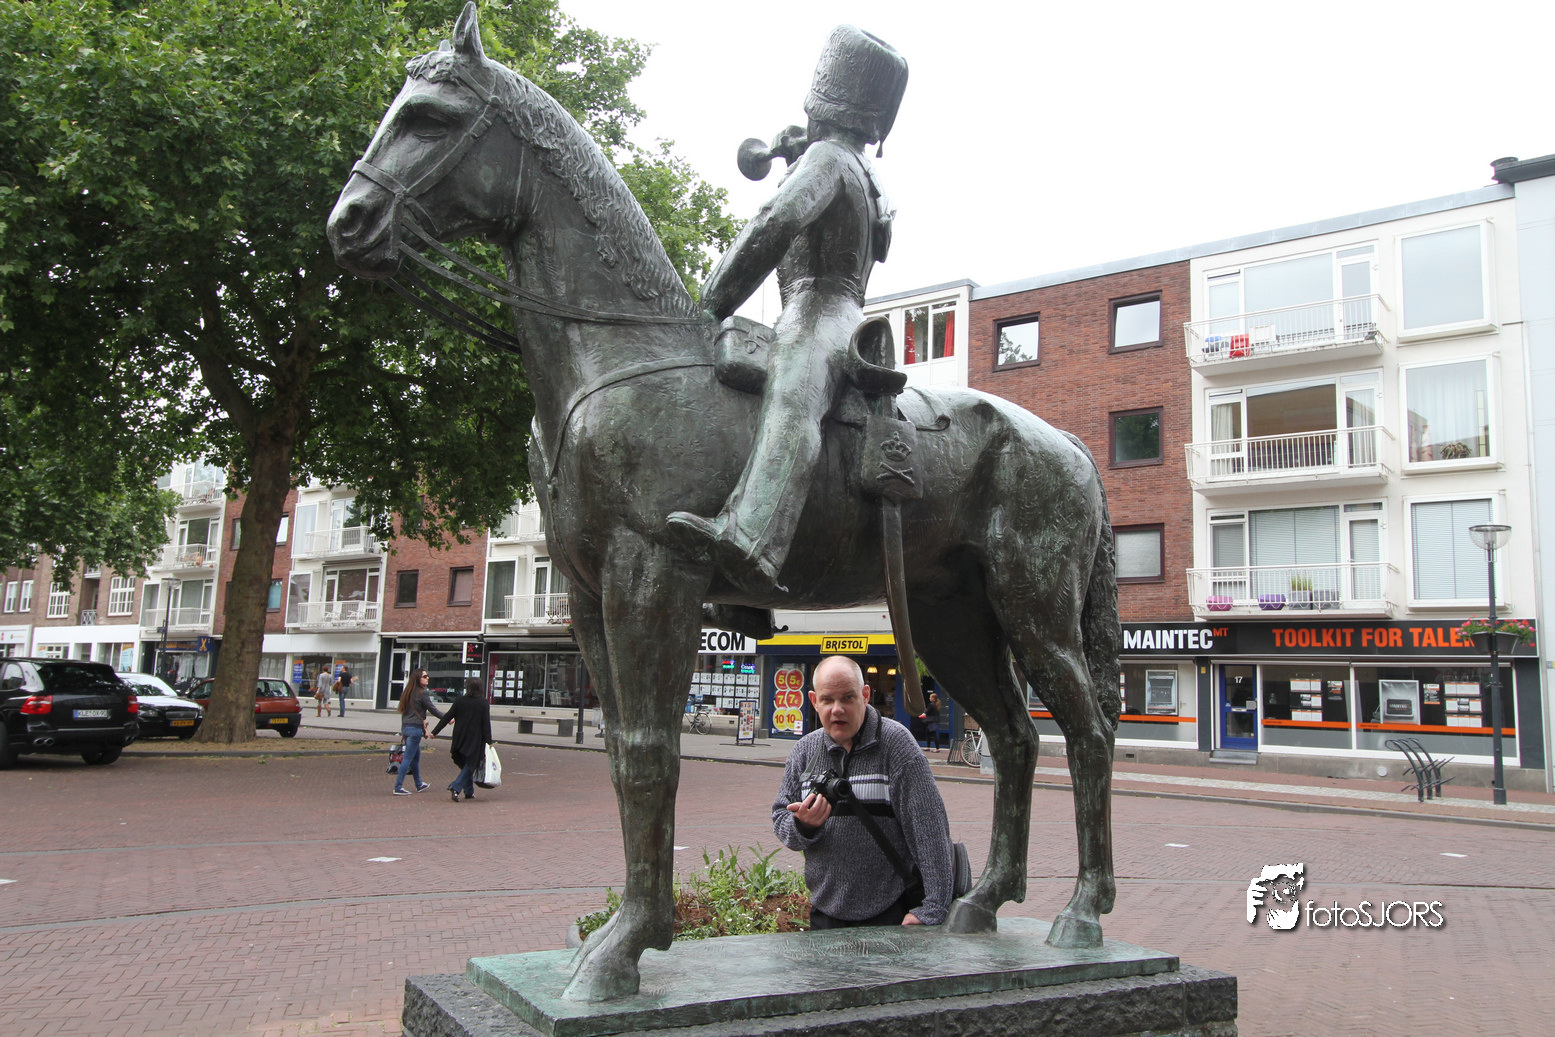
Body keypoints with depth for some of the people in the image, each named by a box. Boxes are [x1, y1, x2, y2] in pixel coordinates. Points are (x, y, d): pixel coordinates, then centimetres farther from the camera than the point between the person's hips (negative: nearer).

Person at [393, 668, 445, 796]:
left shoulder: (407, 693, 13)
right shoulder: (422, 693, -11)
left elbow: (403, 711, 17)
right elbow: (432, 709, -9)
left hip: (405, 727, 8)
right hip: (415, 728, -8)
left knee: (416, 756, 19)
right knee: (408, 758, -5)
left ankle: (419, 785, 29)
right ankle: (398, 787, -5)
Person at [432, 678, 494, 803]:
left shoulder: (460, 701, 0)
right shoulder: (483, 703, -6)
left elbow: (447, 718, 1)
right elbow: (486, 724, -9)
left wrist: (434, 732, 8)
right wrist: (488, 741, -4)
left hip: (460, 739, 3)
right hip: (475, 741, -3)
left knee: (466, 765, 18)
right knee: (470, 765, 4)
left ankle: (469, 791, 22)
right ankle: (455, 788, -14)